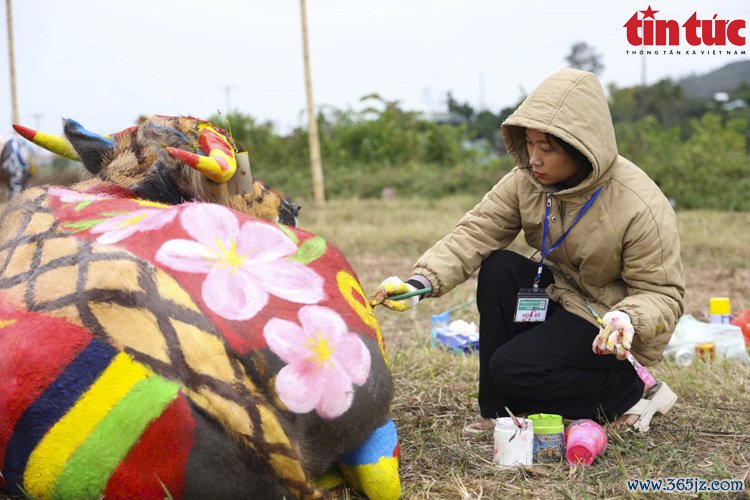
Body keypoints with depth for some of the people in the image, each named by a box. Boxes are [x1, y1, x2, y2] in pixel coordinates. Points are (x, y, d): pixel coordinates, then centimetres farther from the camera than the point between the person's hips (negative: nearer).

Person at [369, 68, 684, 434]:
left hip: (609, 324, -7)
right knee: (498, 269, -19)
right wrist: (421, 282, -31)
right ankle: (498, 411, -9)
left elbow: (661, 293, -21)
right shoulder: (527, 181, -12)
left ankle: (631, 394, -2)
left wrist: (628, 319, -43)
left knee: (511, 368, -23)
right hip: (560, 293, 7)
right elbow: (474, 232, -16)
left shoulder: (641, 207, -27)